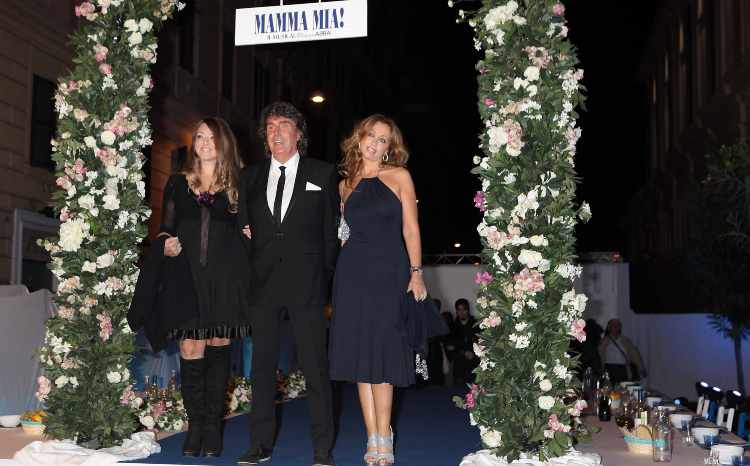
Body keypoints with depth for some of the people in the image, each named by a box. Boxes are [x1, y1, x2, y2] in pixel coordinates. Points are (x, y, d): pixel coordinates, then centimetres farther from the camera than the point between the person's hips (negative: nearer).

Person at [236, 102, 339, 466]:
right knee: (262, 366, 8)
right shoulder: (251, 176, 13)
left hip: (306, 283, -3)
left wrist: (326, 277, 0)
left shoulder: (322, 173, 6)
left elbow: (331, 229, 5)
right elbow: (246, 226, 13)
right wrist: (249, 270, 2)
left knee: (315, 367, -1)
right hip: (263, 282, 3)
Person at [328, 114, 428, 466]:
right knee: (359, 352, 1)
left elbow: (410, 228, 1)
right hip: (352, 272, 3)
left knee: (381, 352, -5)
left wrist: (416, 272, -6)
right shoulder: (346, 184, 14)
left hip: (388, 272, -3)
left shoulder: (399, 176, 4)